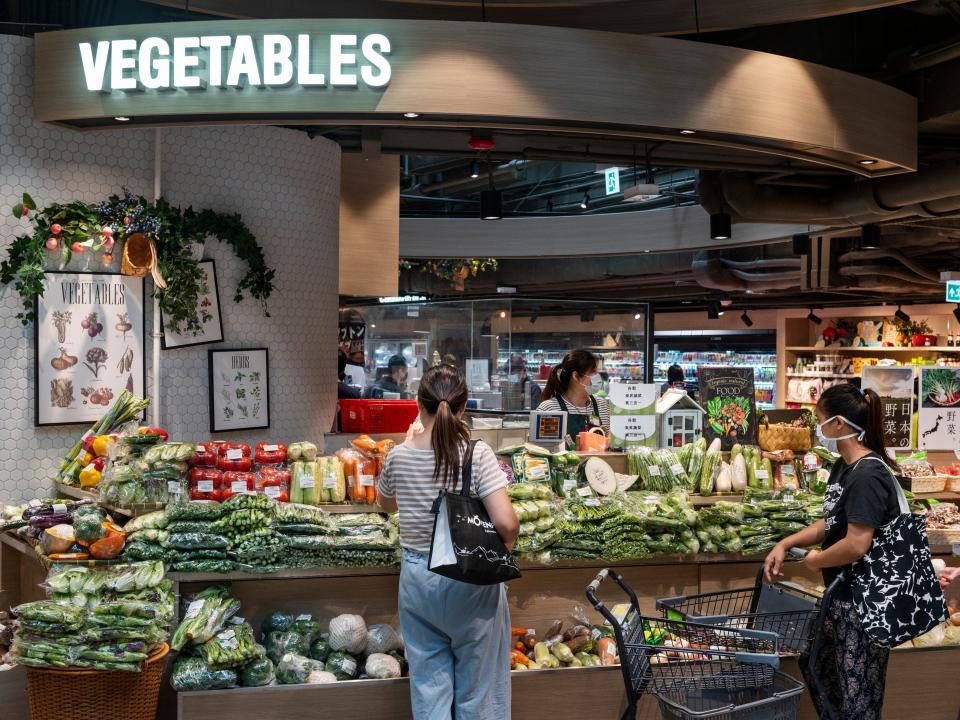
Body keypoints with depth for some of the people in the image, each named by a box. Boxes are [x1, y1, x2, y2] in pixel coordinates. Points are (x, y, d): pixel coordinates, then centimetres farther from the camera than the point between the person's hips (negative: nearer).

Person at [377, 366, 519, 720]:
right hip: (471, 582, -3)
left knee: (428, 684, 13)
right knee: (477, 689, 12)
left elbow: (385, 505, 16)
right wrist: (506, 545, -1)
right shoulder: (478, 454, -15)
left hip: (417, 579, 3)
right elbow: (506, 523, -21)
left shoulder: (398, 456, -5)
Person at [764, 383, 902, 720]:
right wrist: (785, 544, 5)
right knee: (815, 666, 25)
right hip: (841, 595, 10)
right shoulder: (843, 467, 6)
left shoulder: (867, 476, -24)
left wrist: (815, 561, -12)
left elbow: (856, 544, -29)